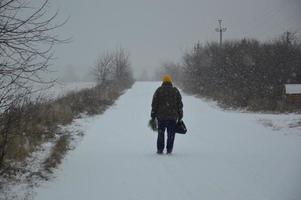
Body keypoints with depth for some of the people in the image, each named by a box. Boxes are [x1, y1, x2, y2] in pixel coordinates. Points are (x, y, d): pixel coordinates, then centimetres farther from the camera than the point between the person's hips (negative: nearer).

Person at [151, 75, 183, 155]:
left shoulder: (159, 90, 3)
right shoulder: (175, 91, 6)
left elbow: (154, 104, 1)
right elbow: (180, 105, 6)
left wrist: (153, 116, 5)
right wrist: (180, 117, 11)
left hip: (161, 116, 0)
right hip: (173, 117, 0)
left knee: (161, 133, 10)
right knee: (171, 134, 5)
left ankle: (160, 149, 8)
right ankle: (169, 150, 1)